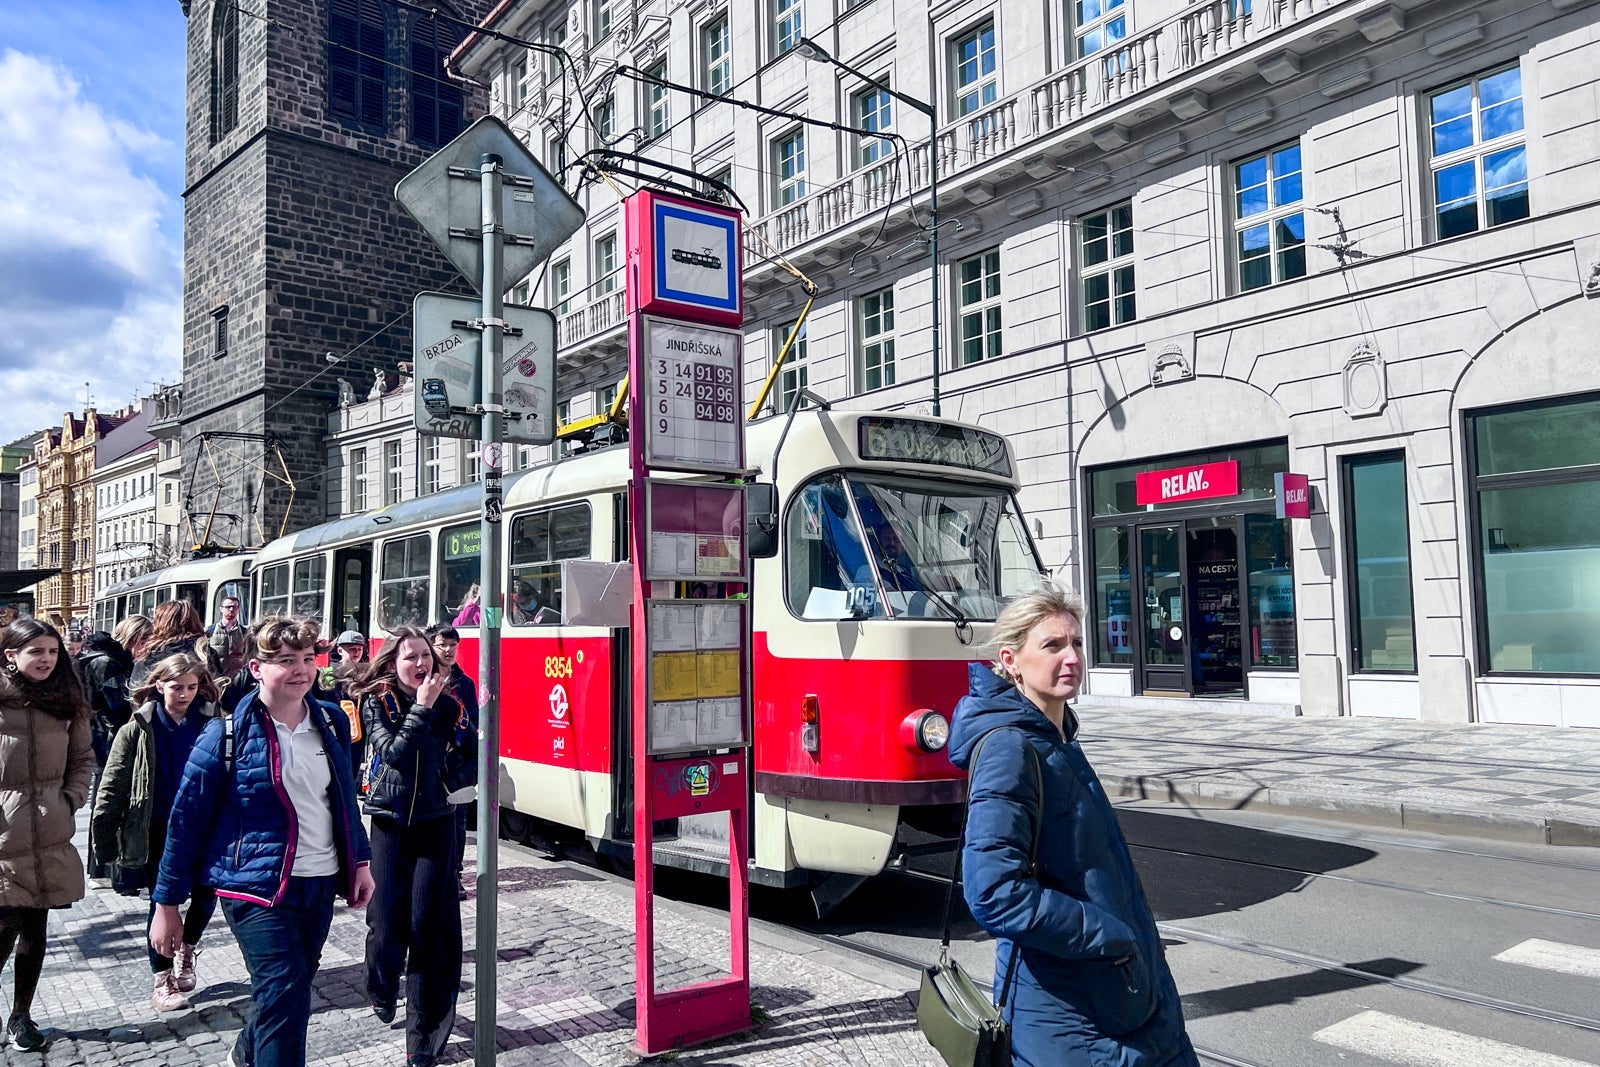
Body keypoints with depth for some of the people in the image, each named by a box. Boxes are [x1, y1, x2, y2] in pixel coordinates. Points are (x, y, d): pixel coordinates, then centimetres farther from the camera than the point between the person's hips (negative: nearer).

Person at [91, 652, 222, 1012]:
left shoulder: (209, 725, -2)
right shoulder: (139, 730, -6)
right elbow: (113, 785, -4)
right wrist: (104, 837, -7)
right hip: (158, 830, -1)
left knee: (207, 894, 5)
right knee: (163, 902, 5)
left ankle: (186, 950, 34)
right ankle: (162, 982, 19)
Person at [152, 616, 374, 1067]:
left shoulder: (332, 722, 3)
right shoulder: (227, 734, -11)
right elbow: (186, 819, -6)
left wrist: (360, 860, 12)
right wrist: (167, 904, -3)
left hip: (321, 884, 6)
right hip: (258, 887, -5)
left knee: (290, 989, 20)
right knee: (286, 998, -13)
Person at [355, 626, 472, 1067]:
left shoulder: (448, 704, -1)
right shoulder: (377, 703, -5)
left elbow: (466, 755, 12)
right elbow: (392, 753, -19)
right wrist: (421, 709, -21)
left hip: (435, 822, 1)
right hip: (390, 821, 0)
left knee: (428, 923, -2)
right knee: (386, 918, 2)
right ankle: (381, 990, 35)